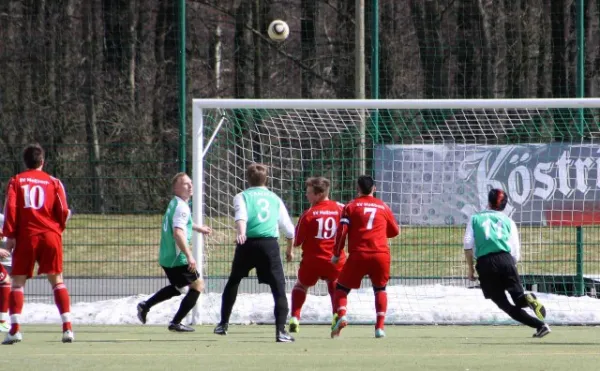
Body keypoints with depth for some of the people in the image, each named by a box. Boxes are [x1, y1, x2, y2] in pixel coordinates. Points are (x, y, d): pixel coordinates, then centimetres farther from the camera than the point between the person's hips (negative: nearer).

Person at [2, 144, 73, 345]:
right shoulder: (53, 182, 6)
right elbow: (63, 211, 3)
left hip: (25, 237, -1)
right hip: (50, 235, 1)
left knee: (17, 281, 4)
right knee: (57, 280, 7)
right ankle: (67, 328, -3)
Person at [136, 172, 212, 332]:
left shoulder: (174, 204, 13)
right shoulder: (181, 207, -18)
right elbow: (178, 233, -31)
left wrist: (198, 228, 46)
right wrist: (189, 255, -35)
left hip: (166, 257, 10)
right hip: (178, 258, -10)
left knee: (177, 287, 28)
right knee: (198, 284, 2)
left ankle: (145, 306, 23)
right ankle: (176, 323, 1)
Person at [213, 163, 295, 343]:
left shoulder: (242, 196, 13)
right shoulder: (275, 199, 20)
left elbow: (241, 216, -9)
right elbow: (289, 229, 22)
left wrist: (241, 233, -27)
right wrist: (290, 250, 37)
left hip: (247, 244, 0)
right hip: (270, 244, 0)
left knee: (233, 281, 22)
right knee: (279, 287, -2)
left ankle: (223, 323, 29)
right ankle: (281, 330, -16)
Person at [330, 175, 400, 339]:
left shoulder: (351, 206, 7)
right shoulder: (383, 206, 13)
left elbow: (342, 231, -3)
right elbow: (394, 231, 24)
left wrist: (336, 254, 5)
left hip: (358, 255, -2)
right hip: (381, 255, 2)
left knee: (342, 288, 11)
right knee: (380, 289, 21)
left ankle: (341, 315, -16)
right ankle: (380, 327, 6)